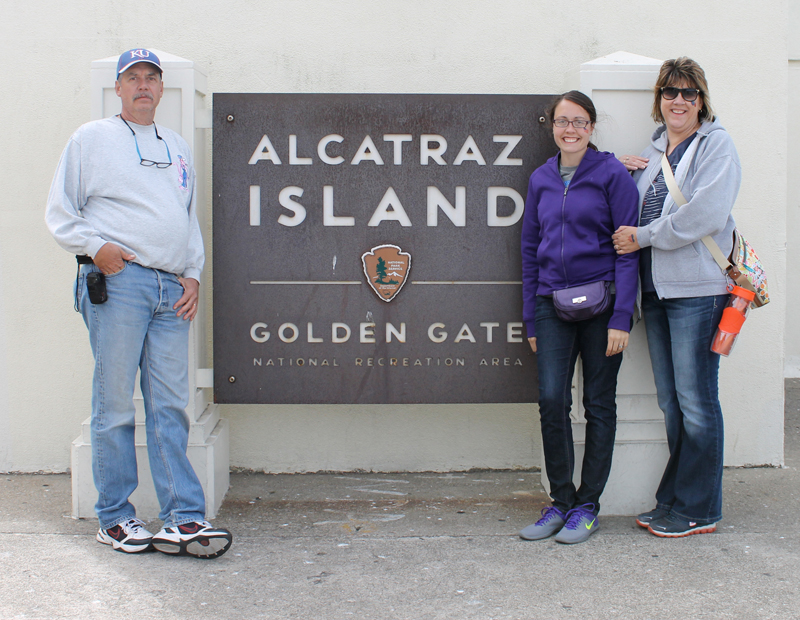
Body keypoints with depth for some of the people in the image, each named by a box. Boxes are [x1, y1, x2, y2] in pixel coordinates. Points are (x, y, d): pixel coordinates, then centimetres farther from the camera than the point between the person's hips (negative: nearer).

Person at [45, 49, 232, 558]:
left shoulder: (178, 147, 23)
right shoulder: (92, 138, 9)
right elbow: (60, 214, 6)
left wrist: (194, 275, 12)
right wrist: (95, 247, -10)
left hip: (173, 289, 4)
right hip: (118, 282, -4)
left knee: (171, 407, 1)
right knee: (115, 404, -2)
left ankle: (184, 519, -1)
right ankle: (115, 517, 7)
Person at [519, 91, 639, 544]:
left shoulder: (613, 175, -2)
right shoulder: (541, 180, 11)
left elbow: (628, 248, -6)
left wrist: (621, 317, -12)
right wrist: (531, 319, 10)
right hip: (553, 305, 3)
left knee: (599, 404, 5)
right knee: (552, 399, -5)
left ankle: (588, 506, 15)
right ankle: (561, 501, 10)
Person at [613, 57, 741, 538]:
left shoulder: (716, 144, -4)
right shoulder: (653, 150, 17)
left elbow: (705, 214, -17)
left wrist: (644, 237, -13)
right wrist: (623, 173, 5)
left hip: (697, 287, -7)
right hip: (656, 287, 7)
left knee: (696, 401, -2)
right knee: (671, 402, 12)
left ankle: (698, 511, 8)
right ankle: (672, 502, 22)